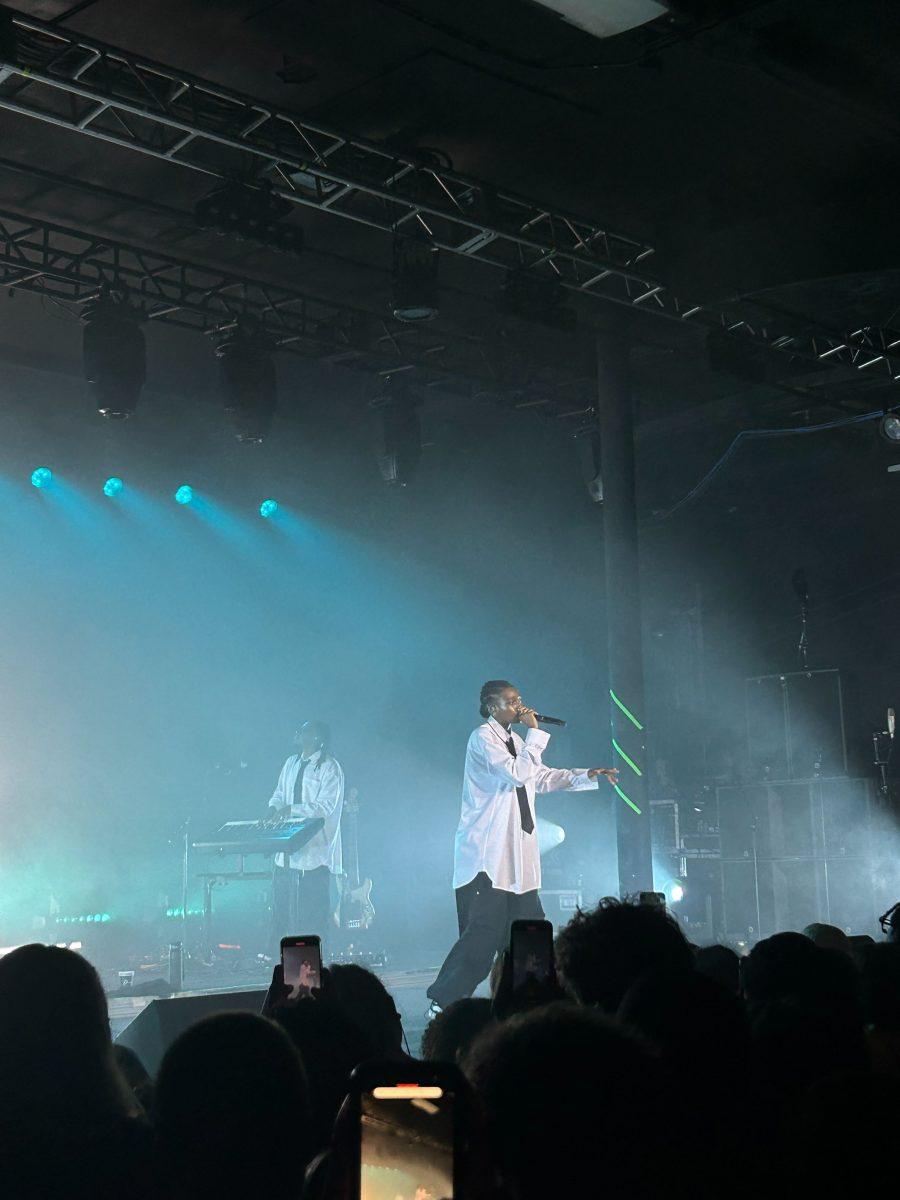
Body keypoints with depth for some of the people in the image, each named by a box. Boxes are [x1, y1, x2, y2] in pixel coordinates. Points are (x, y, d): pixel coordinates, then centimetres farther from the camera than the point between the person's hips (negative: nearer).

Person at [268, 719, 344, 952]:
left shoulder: (329, 768, -8)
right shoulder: (291, 763, 15)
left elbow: (325, 806, -16)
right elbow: (279, 793, 21)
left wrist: (292, 809, -23)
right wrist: (274, 807, -2)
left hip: (315, 852, -7)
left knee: (313, 913, -4)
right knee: (281, 905, 7)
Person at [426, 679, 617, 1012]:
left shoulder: (514, 740, 17)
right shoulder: (483, 737, -9)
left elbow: (542, 777, 28)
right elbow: (517, 773, -21)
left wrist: (587, 775, 18)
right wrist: (534, 732, -14)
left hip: (517, 853, 9)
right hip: (487, 855, -9)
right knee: (483, 932, -11)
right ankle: (443, 1003, -4)